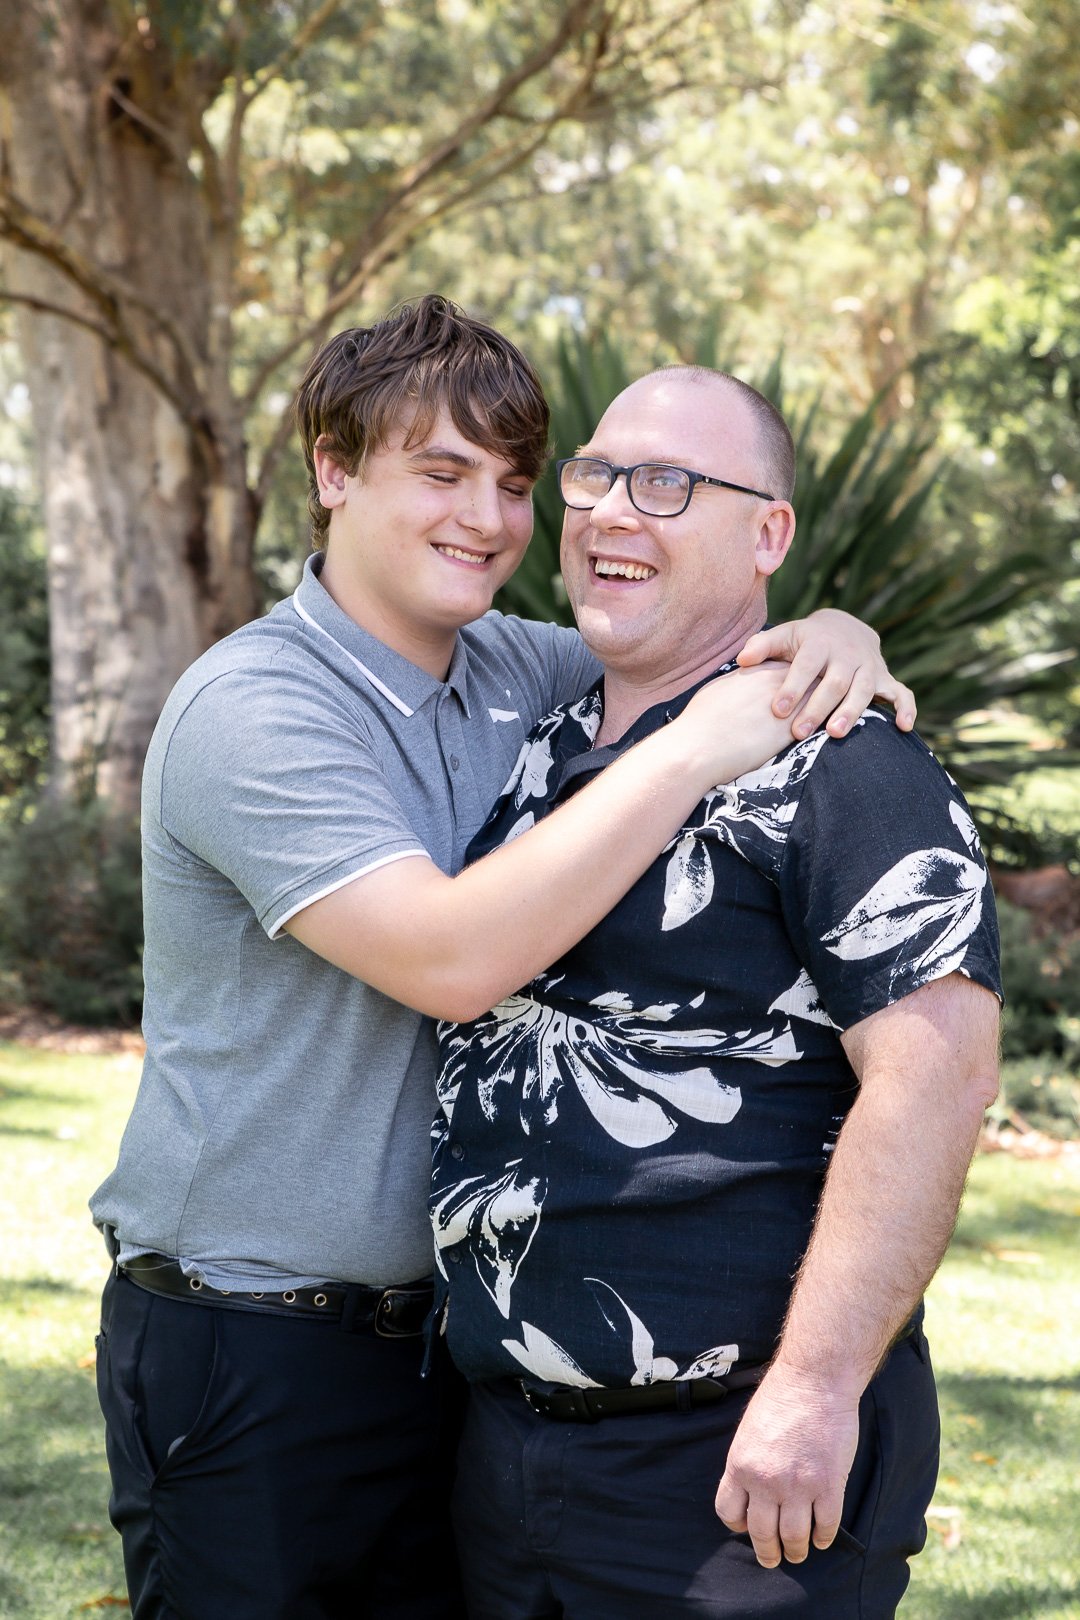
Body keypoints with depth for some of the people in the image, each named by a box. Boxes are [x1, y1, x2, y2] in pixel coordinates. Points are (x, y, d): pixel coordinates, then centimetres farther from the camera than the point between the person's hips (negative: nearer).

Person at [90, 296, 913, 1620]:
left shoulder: (508, 670, 4)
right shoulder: (250, 707, -18)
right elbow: (450, 958, -30)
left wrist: (827, 640, -6)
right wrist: (693, 752, -26)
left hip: (450, 1326, 7)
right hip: (248, 1360, -7)